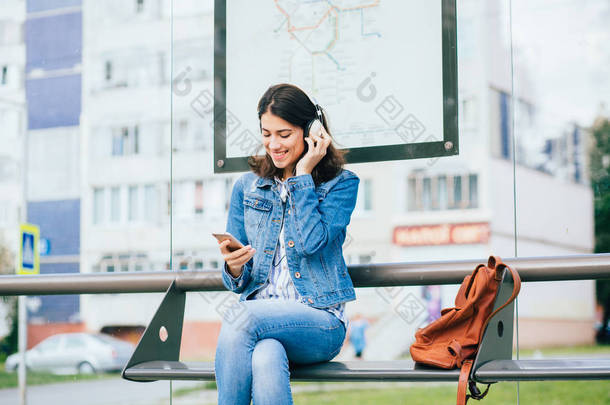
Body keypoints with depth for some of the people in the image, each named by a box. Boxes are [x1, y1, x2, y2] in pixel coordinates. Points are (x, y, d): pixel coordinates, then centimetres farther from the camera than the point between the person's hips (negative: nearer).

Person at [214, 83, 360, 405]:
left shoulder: (341, 184, 6)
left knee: (239, 321, -34)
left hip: (319, 321, -2)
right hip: (260, 312, 3)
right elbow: (238, 284, 15)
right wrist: (234, 270, -11)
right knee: (266, 358, -36)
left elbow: (313, 241, -13)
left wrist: (303, 174, -5)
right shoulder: (247, 187, 16)